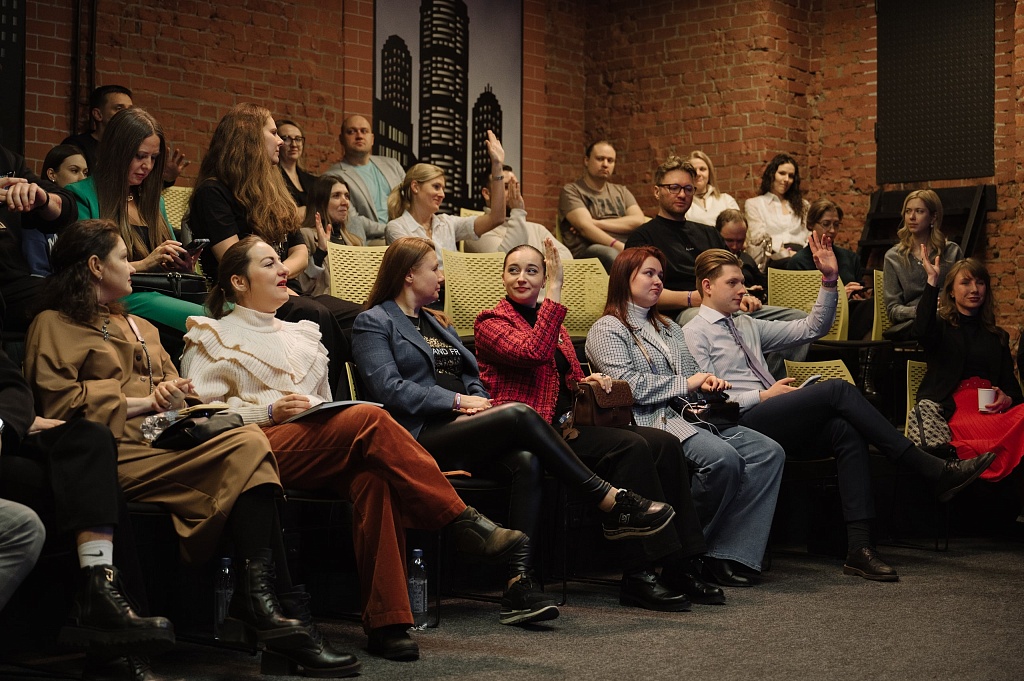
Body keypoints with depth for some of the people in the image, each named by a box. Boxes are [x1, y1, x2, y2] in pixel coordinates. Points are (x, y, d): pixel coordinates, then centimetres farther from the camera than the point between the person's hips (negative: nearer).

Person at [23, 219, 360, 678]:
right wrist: (144, 403, -5)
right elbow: (59, 403, -4)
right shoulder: (55, 325, 11)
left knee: (250, 440, -28)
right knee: (247, 447, -30)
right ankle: (278, 608, -33)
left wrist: (175, 395, 4)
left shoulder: (140, 327, 36)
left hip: (164, 441, 7)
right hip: (118, 451, -7)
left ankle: (258, 603, -36)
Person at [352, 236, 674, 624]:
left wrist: (479, 401, 2)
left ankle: (519, 583, -38)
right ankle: (613, 505, -23)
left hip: (460, 432, 7)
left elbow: (470, 377, 26)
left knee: (526, 461, -27)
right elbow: (389, 388, -9)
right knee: (519, 414, -28)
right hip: (420, 436, -7)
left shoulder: (435, 322, 30)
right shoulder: (374, 323, 6)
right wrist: (458, 401, -13)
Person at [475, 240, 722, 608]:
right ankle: (638, 577, -28)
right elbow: (533, 352, -19)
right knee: (631, 447, -28)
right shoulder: (491, 322, 1)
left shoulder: (553, 324, 25)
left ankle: (680, 566, -16)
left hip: (569, 422, 8)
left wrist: (589, 383, 9)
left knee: (665, 444, -15)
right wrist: (555, 290, -17)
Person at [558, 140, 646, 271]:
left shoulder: (621, 191, 28)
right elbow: (585, 227, -6)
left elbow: (639, 221, 10)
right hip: (588, 250, -4)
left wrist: (597, 223, -2)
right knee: (611, 254, -40)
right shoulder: (571, 191, 11)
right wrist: (619, 246, -21)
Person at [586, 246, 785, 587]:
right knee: (723, 458, -33)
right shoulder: (607, 329, 4)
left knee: (769, 452, -16)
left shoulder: (670, 328, 30)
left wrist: (707, 383, 5)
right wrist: (687, 383, -5)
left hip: (690, 416, 8)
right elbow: (628, 385, -11)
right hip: (652, 419, -8)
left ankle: (729, 556, -22)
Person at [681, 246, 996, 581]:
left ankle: (859, 547, -30)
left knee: (846, 431, -23)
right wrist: (764, 396, -10)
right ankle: (935, 471, -23)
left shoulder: (746, 326, 25)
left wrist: (829, 280, 13)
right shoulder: (695, 334, 3)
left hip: (777, 423, 7)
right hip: (742, 424, -7)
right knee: (838, 390, -23)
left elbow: (812, 328, 24)